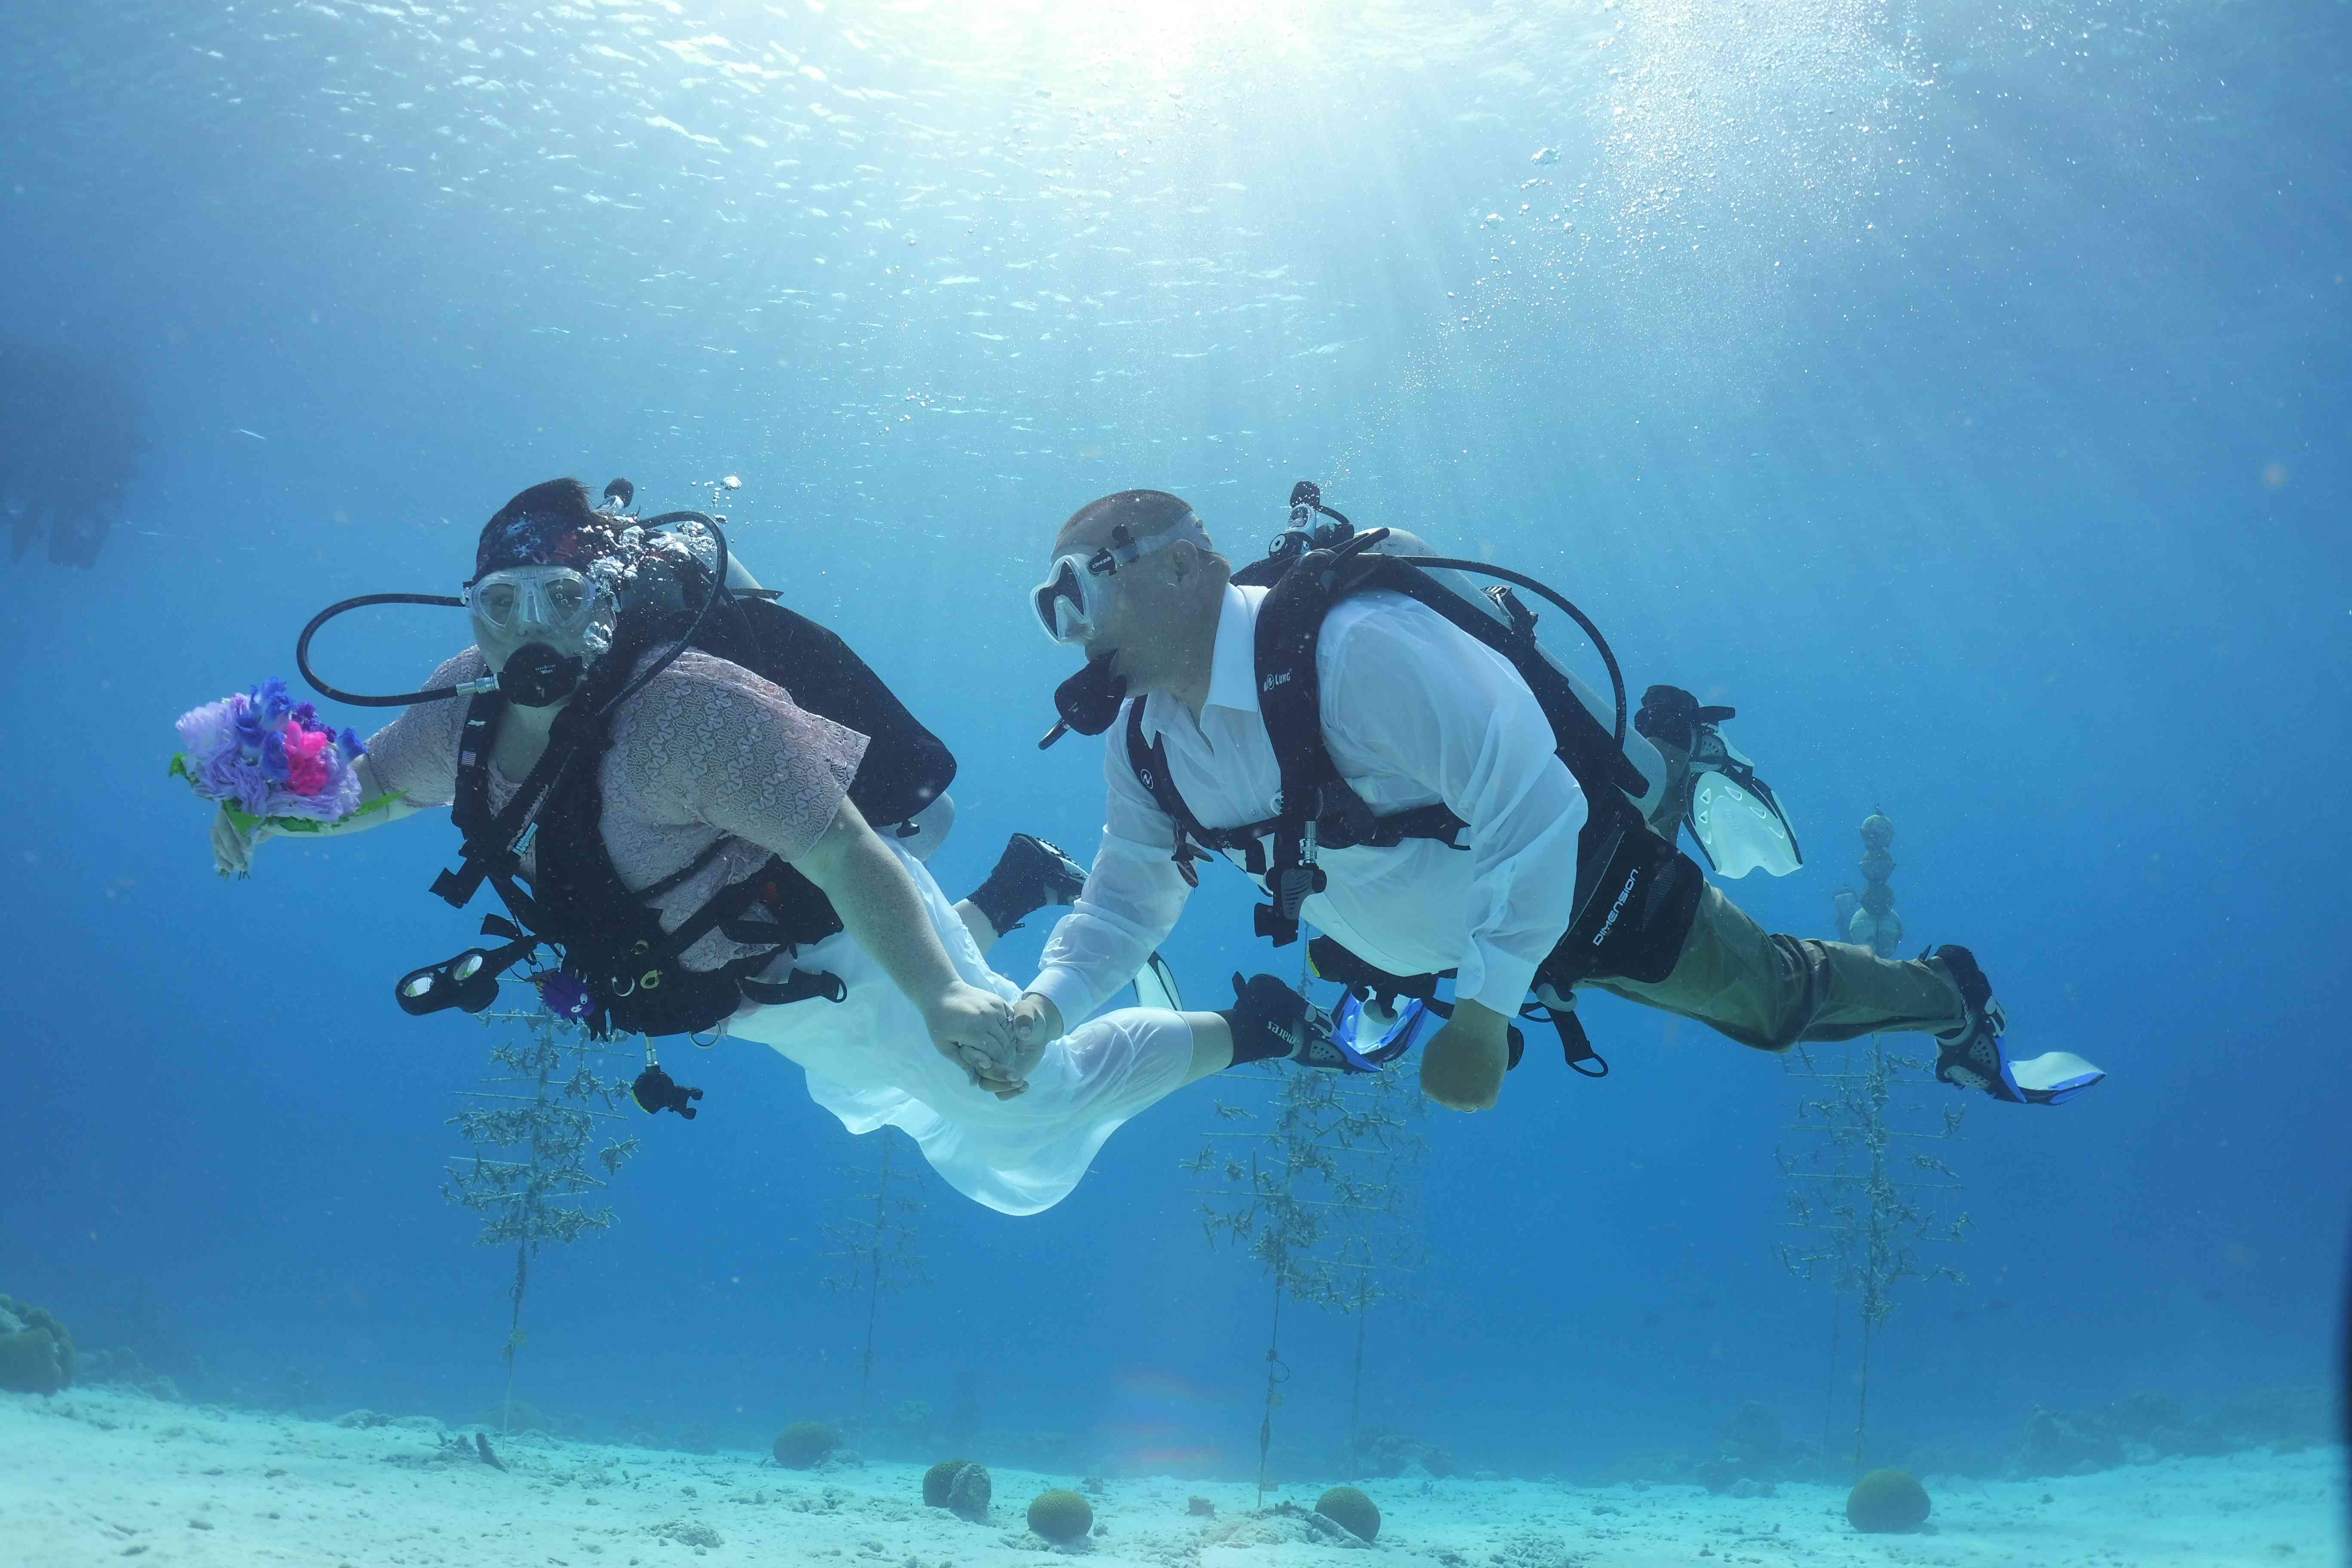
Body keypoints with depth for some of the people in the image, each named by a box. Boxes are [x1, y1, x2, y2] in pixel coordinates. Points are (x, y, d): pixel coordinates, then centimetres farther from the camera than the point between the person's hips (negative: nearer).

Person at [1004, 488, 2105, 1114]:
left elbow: (1535, 815, -39)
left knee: (1776, 1000, 13)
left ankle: (1953, 1003, 39)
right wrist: (1044, 1006, -23)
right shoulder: (1144, 744, -14)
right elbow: (1124, 900, -4)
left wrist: (1484, 1015, -37)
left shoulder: (1355, 649, -40)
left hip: (1585, 880, -6)